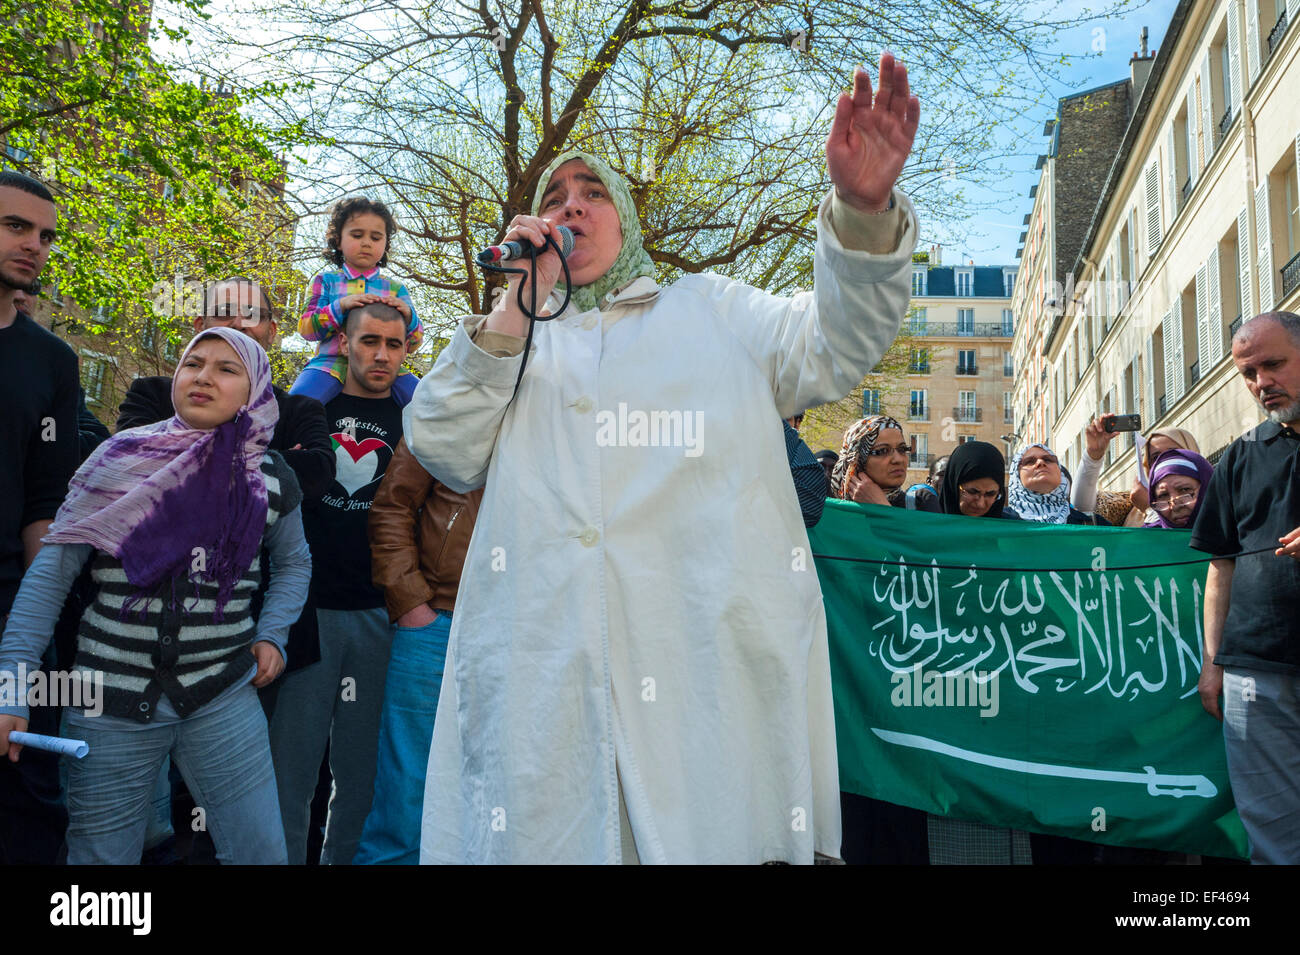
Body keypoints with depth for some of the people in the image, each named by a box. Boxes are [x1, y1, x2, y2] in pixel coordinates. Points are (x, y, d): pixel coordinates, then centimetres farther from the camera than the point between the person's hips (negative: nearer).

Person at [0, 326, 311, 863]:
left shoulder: (271, 477, 2)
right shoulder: (122, 457, -3)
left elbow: (293, 561, 20)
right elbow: (52, 571, -4)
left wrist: (271, 635, 4)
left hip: (223, 696, 1)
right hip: (109, 698, -1)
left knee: (262, 853, 3)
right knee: (100, 855, 10)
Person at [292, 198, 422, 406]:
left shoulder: (395, 289, 17)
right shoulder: (325, 280, 14)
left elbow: (412, 345, 11)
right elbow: (306, 329, 2)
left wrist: (408, 316, -11)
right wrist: (341, 306, -14)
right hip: (332, 363, -1)